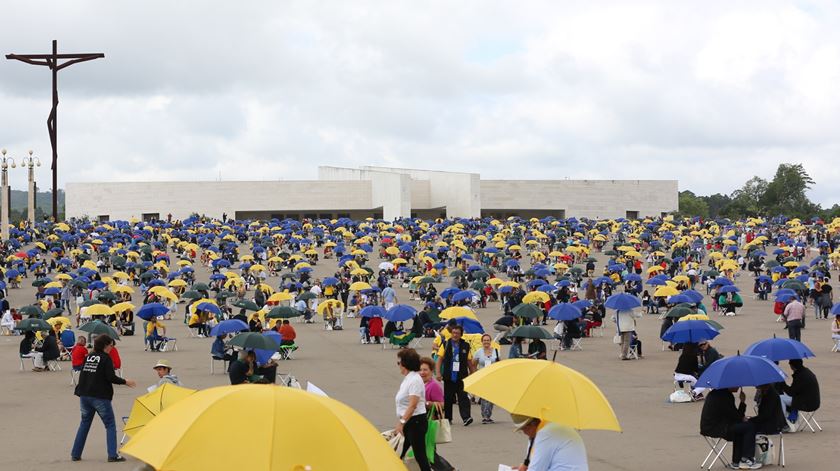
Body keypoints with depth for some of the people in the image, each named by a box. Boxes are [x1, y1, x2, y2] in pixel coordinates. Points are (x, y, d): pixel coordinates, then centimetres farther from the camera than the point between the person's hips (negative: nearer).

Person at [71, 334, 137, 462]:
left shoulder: (88, 357, 11)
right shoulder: (105, 358, -8)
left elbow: (82, 375, 14)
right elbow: (111, 377, -14)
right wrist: (125, 382, 0)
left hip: (84, 395, 6)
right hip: (100, 397, -6)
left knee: (84, 423, 17)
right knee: (110, 425, 3)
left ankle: (75, 454, 16)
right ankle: (112, 455, -6)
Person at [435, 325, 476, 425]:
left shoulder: (465, 346, 7)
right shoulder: (445, 345, 5)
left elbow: (469, 362, 11)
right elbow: (440, 359, 2)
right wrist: (438, 373, -10)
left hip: (461, 377, -1)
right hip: (448, 377, 1)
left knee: (463, 398, -12)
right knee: (447, 399, 8)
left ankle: (466, 417, -21)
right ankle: (447, 419, 19)